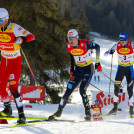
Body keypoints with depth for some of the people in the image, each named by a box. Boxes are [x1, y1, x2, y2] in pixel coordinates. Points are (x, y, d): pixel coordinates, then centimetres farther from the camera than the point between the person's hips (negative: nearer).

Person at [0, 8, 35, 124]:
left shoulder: (14, 28, -18)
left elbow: (31, 36, -26)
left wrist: (22, 39, -44)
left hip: (15, 62, -6)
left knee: (13, 87, -18)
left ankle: (21, 115, -14)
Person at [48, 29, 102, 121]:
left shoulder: (84, 44, -23)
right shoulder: (69, 47, -7)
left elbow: (97, 47, -11)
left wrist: (97, 63, -10)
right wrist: (72, 70, 8)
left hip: (88, 69, -5)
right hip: (78, 69, 5)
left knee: (82, 90, -20)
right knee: (68, 91, -1)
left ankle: (88, 113, -6)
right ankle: (59, 111, 8)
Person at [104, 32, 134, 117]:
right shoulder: (117, 46, -7)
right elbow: (105, 54, -4)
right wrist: (110, 52, -27)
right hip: (120, 68, 2)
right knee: (116, 87, -8)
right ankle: (115, 107, 4)